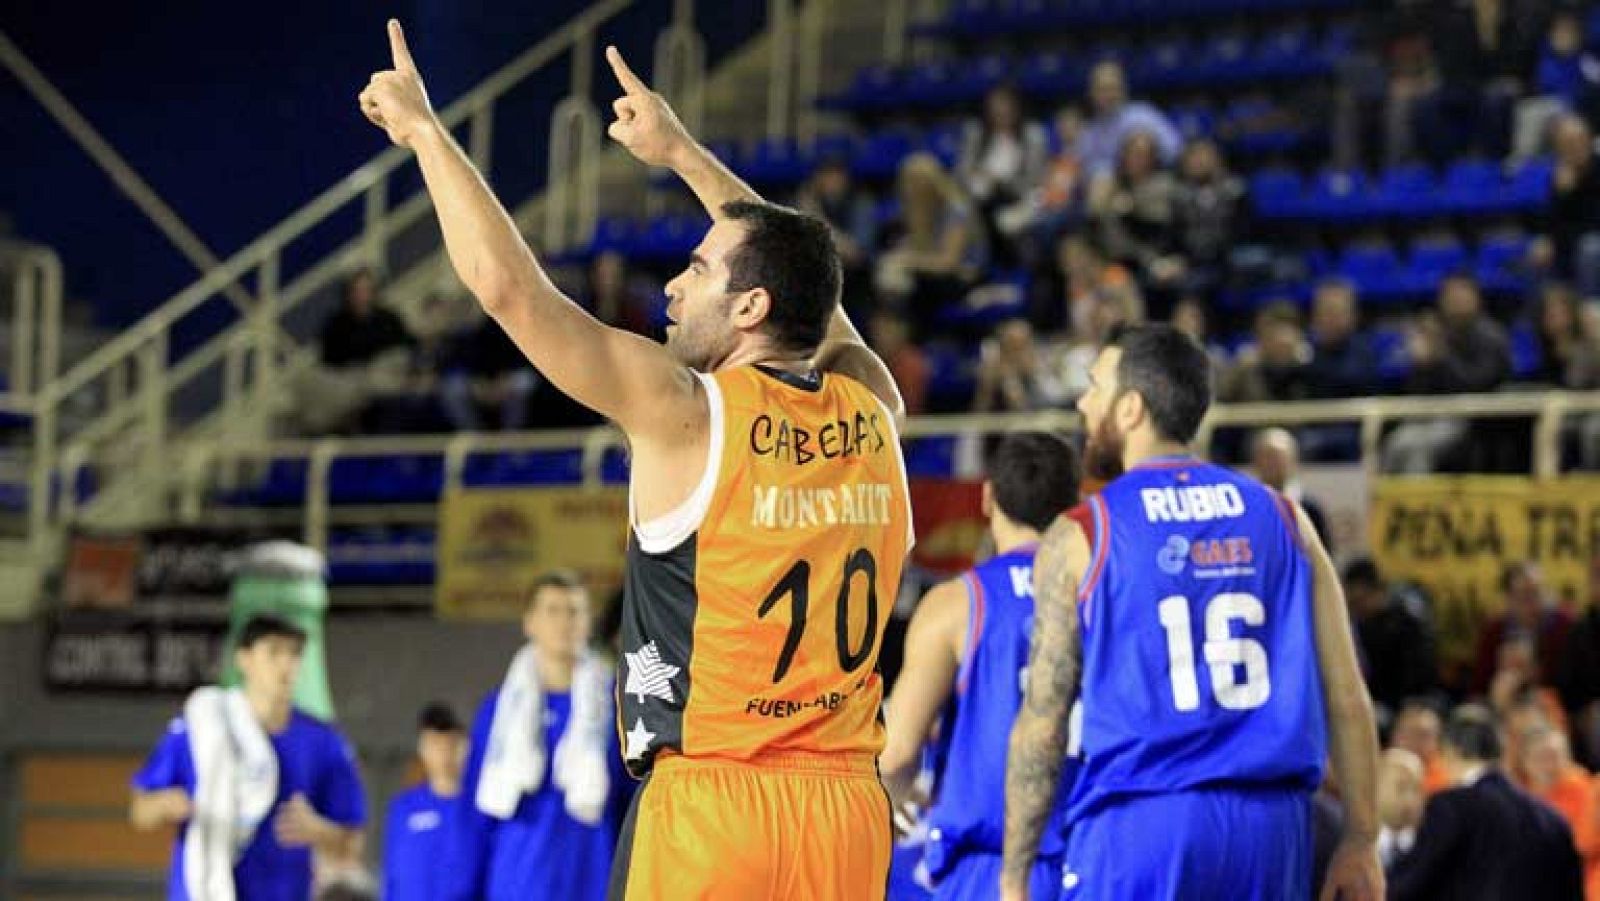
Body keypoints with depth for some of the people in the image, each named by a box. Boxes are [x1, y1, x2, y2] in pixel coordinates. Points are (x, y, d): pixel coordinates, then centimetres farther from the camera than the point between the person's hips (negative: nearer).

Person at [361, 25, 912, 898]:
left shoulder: (686, 415, -10)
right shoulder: (872, 412, 7)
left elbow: (509, 285, -10)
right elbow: (804, 281, 27)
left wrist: (423, 128, 1)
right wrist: (681, 152, 35)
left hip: (708, 802, -6)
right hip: (848, 804, 6)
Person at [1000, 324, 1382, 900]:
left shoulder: (1079, 539, 0)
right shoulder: (1282, 520, 10)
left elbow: (1043, 723, -1)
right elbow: (1346, 698, 7)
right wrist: (1361, 841, 13)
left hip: (1136, 829, -4)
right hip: (1271, 825, 4)